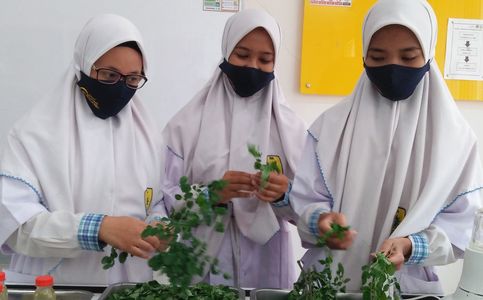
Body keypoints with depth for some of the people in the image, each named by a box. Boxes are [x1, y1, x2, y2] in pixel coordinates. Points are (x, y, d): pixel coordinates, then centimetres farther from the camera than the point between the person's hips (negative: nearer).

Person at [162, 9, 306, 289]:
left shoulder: (291, 127, 0)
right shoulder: (188, 123, -5)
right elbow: (166, 199, -6)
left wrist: (283, 195, -19)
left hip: (266, 266, 2)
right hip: (203, 264, -1)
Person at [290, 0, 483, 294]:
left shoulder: (456, 135, -2)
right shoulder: (331, 125, -2)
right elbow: (306, 200, -2)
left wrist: (409, 245, -20)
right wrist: (320, 220, -23)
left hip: (409, 285, 0)